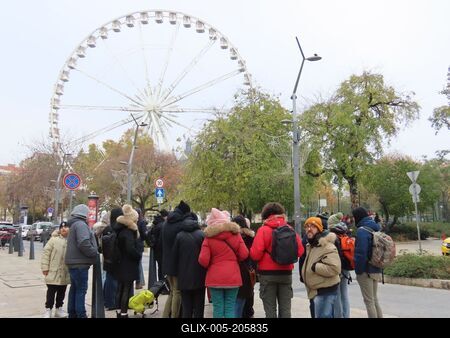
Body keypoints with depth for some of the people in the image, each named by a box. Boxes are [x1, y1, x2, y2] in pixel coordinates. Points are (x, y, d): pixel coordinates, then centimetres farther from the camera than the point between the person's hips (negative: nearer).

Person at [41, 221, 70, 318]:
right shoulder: (53, 239, -6)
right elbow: (46, 253, -6)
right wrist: (45, 267, -10)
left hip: (66, 273, 3)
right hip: (53, 272, -3)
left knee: (62, 292, 14)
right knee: (51, 292, 3)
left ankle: (58, 308, 28)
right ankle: (48, 309, 15)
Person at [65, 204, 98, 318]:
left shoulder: (74, 224, 18)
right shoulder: (81, 224, -15)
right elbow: (84, 243, -27)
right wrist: (95, 253, -15)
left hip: (74, 262, 10)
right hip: (80, 263, -10)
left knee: (74, 288, 16)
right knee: (81, 290, -5)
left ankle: (72, 313, 24)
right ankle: (81, 315, -1)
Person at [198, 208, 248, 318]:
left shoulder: (209, 237, -4)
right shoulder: (235, 234, 2)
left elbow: (203, 260, -10)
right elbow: (244, 254, -2)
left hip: (215, 277, -1)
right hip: (233, 276, 1)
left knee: (218, 308, 5)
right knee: (230, 307, 7)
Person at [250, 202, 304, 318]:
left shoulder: (263, 230, -9)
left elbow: (255, 254, -14)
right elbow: (300, 251, 2)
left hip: (268, 274, -3)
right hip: (286, 273, 3)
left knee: (270, 309, 6)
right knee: (285, 308, 11)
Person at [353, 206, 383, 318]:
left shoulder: (362, 231, -18)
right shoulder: (375, 228, 9)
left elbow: (361, 253, -24)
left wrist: (358, 270, -15)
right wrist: (378, 265, 17)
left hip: (366, 271, -8)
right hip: (376, 269, 9)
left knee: (369, 301, 2)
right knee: (374, 299, 19)